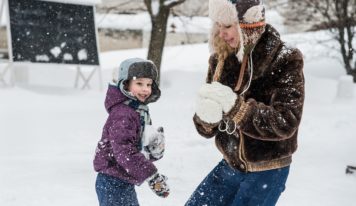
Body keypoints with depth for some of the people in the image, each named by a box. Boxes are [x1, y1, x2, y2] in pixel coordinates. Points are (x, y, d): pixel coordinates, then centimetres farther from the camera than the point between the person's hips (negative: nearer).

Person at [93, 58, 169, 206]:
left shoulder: (140, 111, 11)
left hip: (125, 182, 10)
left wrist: (155, 150, -7)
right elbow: (124, 151, -30)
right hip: (112, 183, -10)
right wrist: (152, 176, -30)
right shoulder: (122, 114, -20)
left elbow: (141, 149, 16)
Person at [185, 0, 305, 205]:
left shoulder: (285, 60, -16)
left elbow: (286, 122, -23)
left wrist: (236, 106, -32)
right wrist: (206, 118, -23)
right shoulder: (221, 59, -1)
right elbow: (207, 128, 2)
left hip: (267, 172, -6)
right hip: (230, 165, 6)